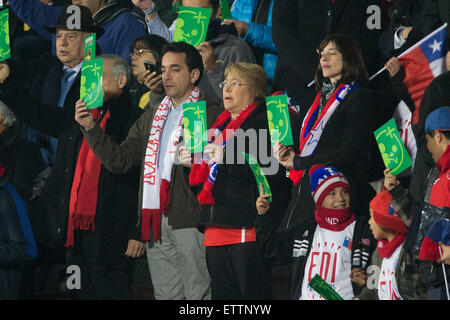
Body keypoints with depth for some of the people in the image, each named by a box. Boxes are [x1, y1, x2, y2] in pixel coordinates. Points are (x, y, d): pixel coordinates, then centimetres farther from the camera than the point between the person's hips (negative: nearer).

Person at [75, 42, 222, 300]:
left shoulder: (212, 114, -1)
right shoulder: (152, 117, 20)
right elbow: (119, 161, 14)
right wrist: (91, 128, 4)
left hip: (191, 220, -6)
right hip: (157, 223, 6)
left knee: (198, 294, -7)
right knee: (165, 294, 9)